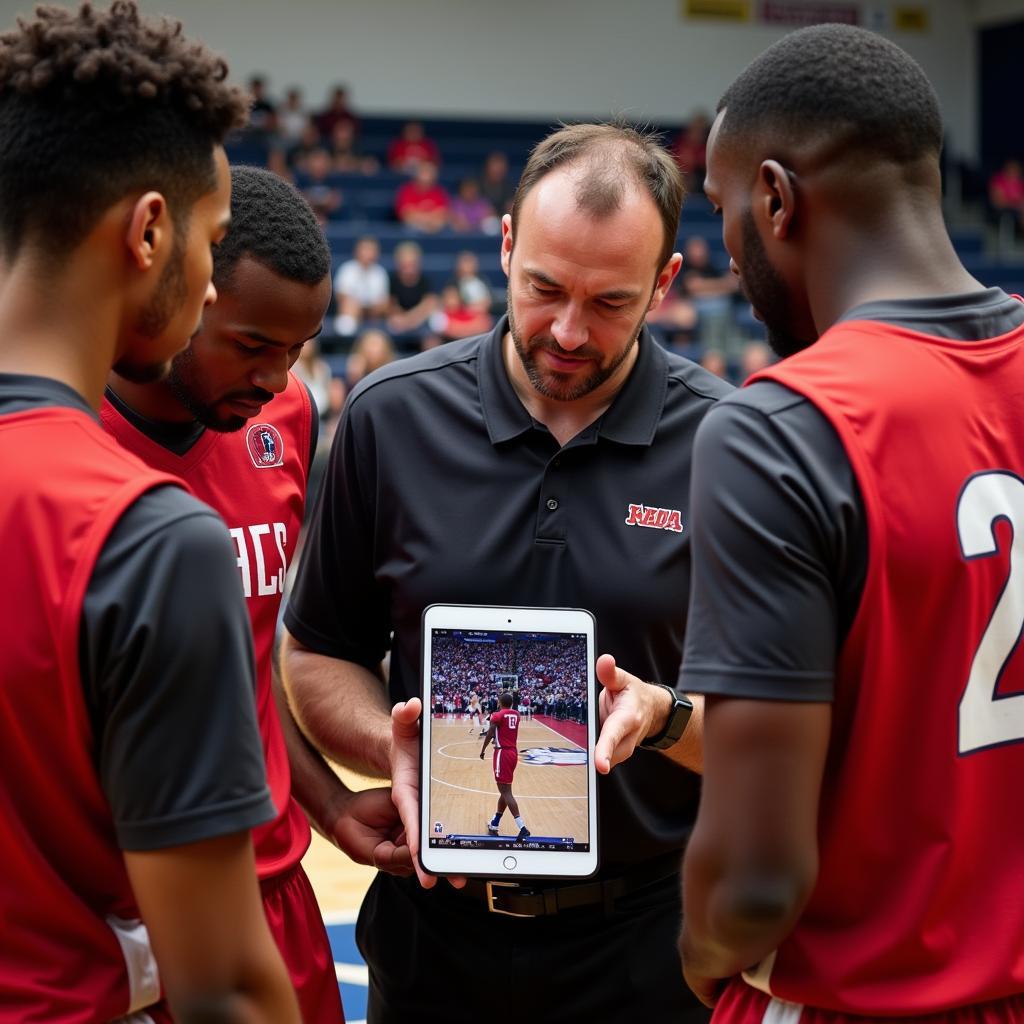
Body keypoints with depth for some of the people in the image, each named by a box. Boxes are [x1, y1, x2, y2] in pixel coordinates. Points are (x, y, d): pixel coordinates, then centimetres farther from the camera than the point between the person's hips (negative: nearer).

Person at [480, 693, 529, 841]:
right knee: (504, 790, 18)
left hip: (503, 753, -8)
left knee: (506, 792, -12)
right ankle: (494, 824, 30)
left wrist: (483, 750, 6)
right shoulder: (516, 715, 10)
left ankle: (522, 828, -25)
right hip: (513, 753, 8)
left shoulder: (497, 715, -10)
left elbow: (489, 735, -9)